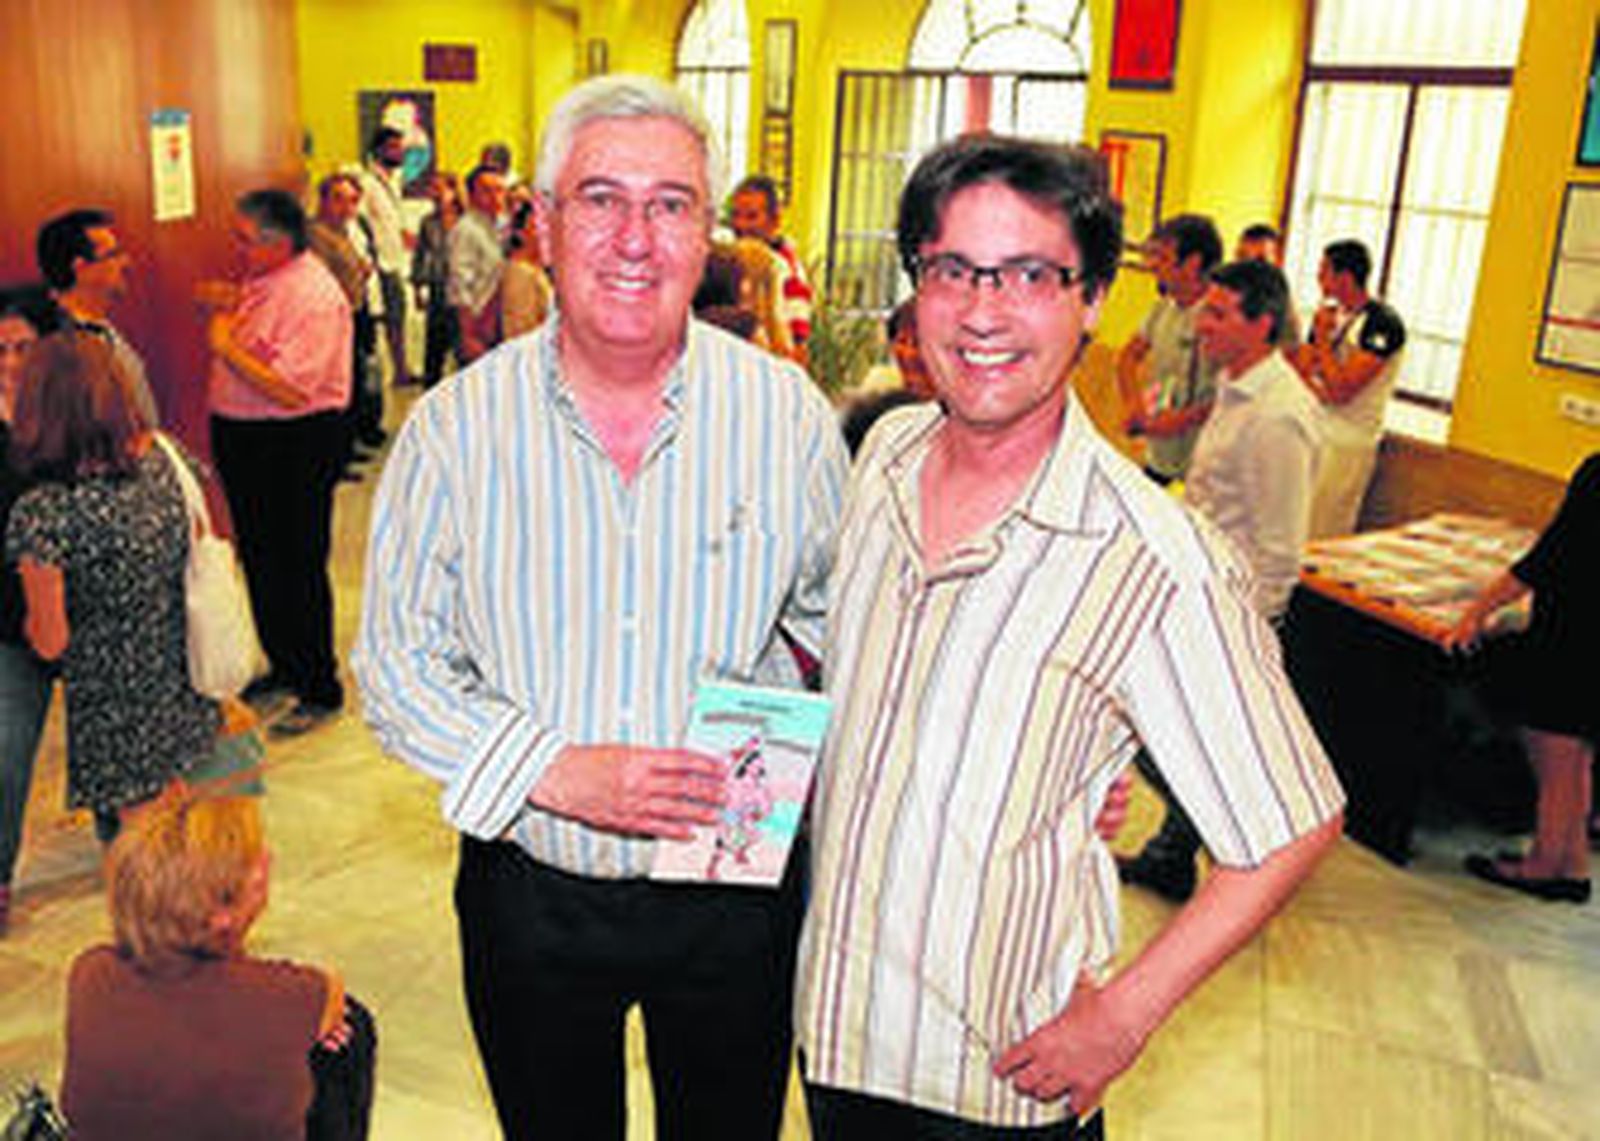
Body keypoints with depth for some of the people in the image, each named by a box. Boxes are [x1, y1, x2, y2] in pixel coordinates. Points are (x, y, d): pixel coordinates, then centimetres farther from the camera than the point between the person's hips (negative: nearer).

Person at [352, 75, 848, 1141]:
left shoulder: (790, 415, -9)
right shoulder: (455, 426, -10)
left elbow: (845, 625, 4)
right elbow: (395, 665, -6)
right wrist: (559, 773, -20)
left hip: (736, 897, 0)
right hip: (530, 895, 1)